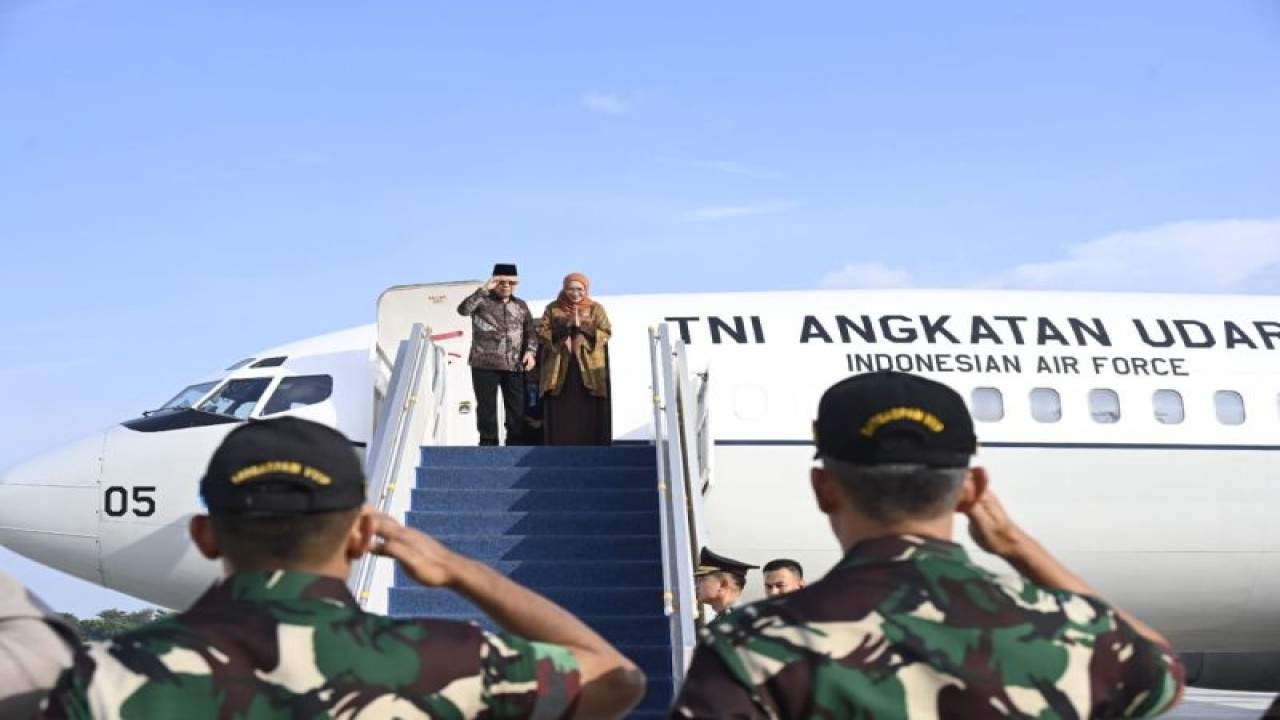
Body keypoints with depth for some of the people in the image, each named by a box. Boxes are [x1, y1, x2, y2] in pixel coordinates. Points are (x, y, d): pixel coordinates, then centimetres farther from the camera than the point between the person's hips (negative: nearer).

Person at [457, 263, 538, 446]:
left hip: (514, 365, 4)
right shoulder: (482, 300, 2)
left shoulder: (521, 305, 16)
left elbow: (530, 332, 16)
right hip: (485, 364, -4)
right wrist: (484, 289, -23)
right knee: (487, 408, -1)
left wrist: (530, 351, -2)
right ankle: (488, 445, 4)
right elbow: (463, 309, -17)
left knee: (517, 409, 3)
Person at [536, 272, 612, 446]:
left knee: (589, 415, -6)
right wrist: (564, 326, -11)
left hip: (589, 369, 0)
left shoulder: (596, 309, 9)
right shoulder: (553, 309, 10)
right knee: (561, 415, -5)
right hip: (559, 370, 0)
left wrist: (583, 327, -14)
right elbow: (541, 333, 2)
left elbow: (606, 334, 0)